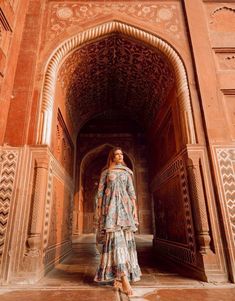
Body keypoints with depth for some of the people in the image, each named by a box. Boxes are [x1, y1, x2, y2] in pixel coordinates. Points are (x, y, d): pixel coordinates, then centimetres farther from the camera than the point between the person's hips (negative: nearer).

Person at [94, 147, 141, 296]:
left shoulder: (127, 172, 16)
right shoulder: (105, 172, 11)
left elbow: (131, 191, 11)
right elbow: (100, 191, 6)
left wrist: (135, 208, 2)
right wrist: (99, 208, -2)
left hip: (125, 205, 3)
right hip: (111, 205, -3)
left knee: (125, 238, -3)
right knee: (116, 237, -15)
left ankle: (117, 277, 6)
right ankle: (124, 277, -20)